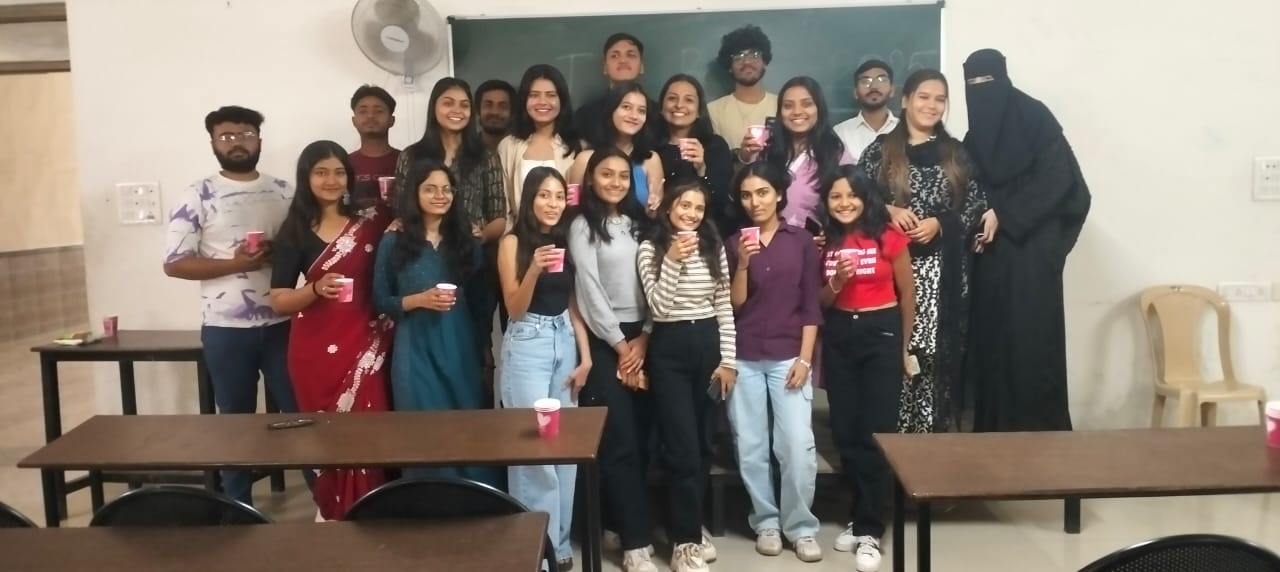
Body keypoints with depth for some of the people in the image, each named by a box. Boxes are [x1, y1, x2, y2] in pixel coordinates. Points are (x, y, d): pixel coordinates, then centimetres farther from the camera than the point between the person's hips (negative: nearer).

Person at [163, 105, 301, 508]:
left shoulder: (285, 192, 6)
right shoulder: (198, 197, -2)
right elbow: (174, 263, -6)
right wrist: (234, 264, -17)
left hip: (282, 323, 2)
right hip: (226, 328, -2)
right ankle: (239, 508, 22)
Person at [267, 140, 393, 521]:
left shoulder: (371, 220, 4)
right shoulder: (296, 231, 1)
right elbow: (278, 301, -1)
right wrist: (317, 289, -19)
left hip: (365, 344, 1)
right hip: (316, 350, -1)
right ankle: (332, 513, 21)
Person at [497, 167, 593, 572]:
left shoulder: (569, 242, 10)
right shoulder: (513, 243, -3)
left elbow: (574, 306, 12)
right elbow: (514, 309, -8)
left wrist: (585, 356, 5)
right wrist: (534, 270, -24)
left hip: (566, 342, 5)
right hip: (527, 345, -5)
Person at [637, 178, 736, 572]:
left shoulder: (714, 248, 5)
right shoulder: (651, 249, -4)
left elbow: (725, 309, 6)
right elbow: (658, 307, -13)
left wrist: (728, 360, 1)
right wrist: (673, 260, -21)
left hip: (708, 345, 4)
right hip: (669, 350, -4)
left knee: (702, 445, 12)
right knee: (683, 447, -5)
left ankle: (688, 529, 28)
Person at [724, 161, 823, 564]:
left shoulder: (801, 240, 3)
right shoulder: (733, 243, 5)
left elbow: (811, 305, 2)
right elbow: (734, 304, 0)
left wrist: (805, 358, -4)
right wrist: (742, 263, -14)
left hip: (788, 357, -1)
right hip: (744, 359, 1)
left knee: (799, 446, -8)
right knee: (750, 448, 3)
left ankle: (801, 526, 9)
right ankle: (766, 522, 19)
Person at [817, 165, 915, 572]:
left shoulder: (888, 237, -7)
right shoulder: (823, 242, 5)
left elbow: (907, 294, 3)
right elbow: (819, 303, 10)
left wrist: (903, 347, 8)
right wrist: (836, 282, -11)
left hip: (882, 333, -4)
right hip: (838, 337, 4)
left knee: (876, 431, -4)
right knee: (845, 432, 7)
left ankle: (868, 530, 4)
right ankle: (862, 517, 23)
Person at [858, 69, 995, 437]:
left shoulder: (955, 153, 11)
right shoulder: (881, 150, 6)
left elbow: (975, 207, 7)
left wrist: (939, 223, -9)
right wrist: (889, 211, -13)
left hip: (941, 270, 1)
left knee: (936, 351, -1)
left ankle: (933, 431, 10)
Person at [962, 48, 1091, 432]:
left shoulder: (1035, 118, -4)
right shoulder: (976, 133, 15)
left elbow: (1058, 178, -13)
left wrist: (1004, 214, -15)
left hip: (1031, 254, -6)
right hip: (992, 256, 6)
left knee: (1032, 344, -5)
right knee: (992, 343, 5)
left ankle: (1041, 430, 3)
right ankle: (995, 429, 12)